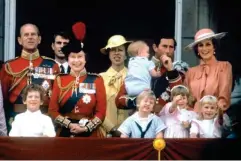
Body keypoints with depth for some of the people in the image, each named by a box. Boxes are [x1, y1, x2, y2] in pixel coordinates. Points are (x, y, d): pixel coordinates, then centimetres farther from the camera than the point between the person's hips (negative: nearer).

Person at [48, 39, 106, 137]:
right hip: (65, 133, 1)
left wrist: (86, 127, -13)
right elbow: (52, 110, 1)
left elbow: (101, 111, -2)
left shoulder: (96, 80, 1)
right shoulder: (60, 80, 3)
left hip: (90, 134, -1)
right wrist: (69, 125, -11)